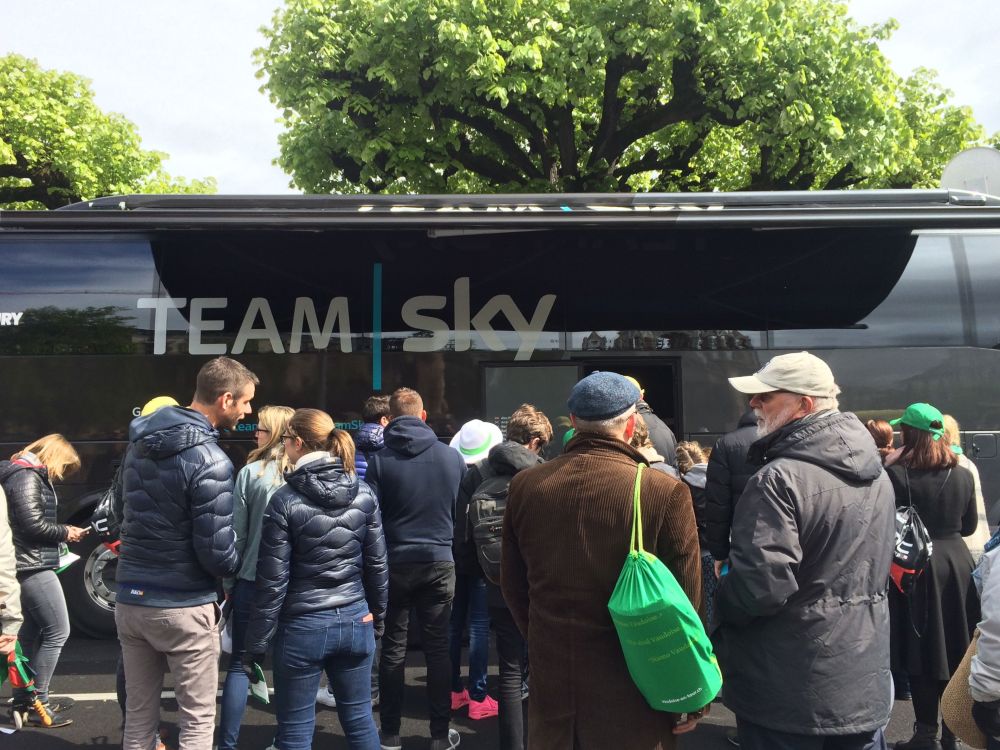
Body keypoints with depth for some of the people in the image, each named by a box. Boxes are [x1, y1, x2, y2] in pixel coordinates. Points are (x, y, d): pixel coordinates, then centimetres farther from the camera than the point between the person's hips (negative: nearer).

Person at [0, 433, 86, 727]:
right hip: (33, 566, -11)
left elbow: (30, 522, 14)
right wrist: (65, 532, -8)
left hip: (28, 566, 11)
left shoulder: (27, 475, 16)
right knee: (57, 632, -5)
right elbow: (33, 525, -21)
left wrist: (61, 533, 4)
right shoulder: (27, 477, -15)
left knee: (32, 631, 17)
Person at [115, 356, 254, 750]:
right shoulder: (209, 460, -20)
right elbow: (217, 553, -20)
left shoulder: (139, 442, 5)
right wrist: (245, 565, 0)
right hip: (183, 608, -7)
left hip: (130, 600, 7)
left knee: (138, 716, 18)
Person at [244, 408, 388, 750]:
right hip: (355, 621, 4)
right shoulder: (364, 494, -1)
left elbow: (273, 580, -11)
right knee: (360, 720, 17)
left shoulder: (286, 501, -13)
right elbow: (377, 563, 4)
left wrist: (256, 641, -2)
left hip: (303, 626, -4)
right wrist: (378, 615, 17)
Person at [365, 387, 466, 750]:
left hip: (394, 563, -1)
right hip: (439, 562, 1)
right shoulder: (452, 456, -1)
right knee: (437, 648, 9)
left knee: (393, 649, 10)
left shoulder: (380, 461, -7)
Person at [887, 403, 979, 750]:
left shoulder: (895, 474, -16)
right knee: (954, 653, 13)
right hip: (956, 564, 4)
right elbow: (970, 526, 10)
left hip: (913, 567, -4)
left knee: (921, 653, 7)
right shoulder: (963, 475, -1)